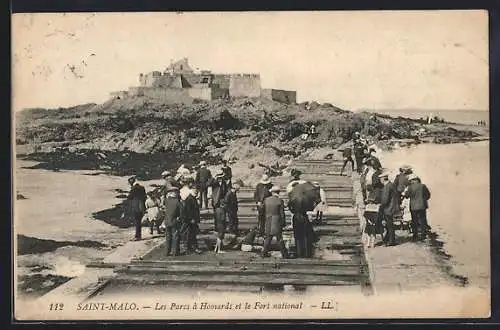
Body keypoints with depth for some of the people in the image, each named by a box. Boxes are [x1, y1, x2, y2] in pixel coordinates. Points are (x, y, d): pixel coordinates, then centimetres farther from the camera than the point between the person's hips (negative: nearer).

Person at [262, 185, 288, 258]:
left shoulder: (266, 200, 0)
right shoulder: (280, 201, -10)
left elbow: (264, 211, 8)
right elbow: (282, 213, -7)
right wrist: (284, 223, 2)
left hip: (268, 222, 3)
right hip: (277, 222, -3)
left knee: (268, 237, 13)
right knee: (280, 238, 2)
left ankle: (265, 253, 14)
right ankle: (284, 254, 5)